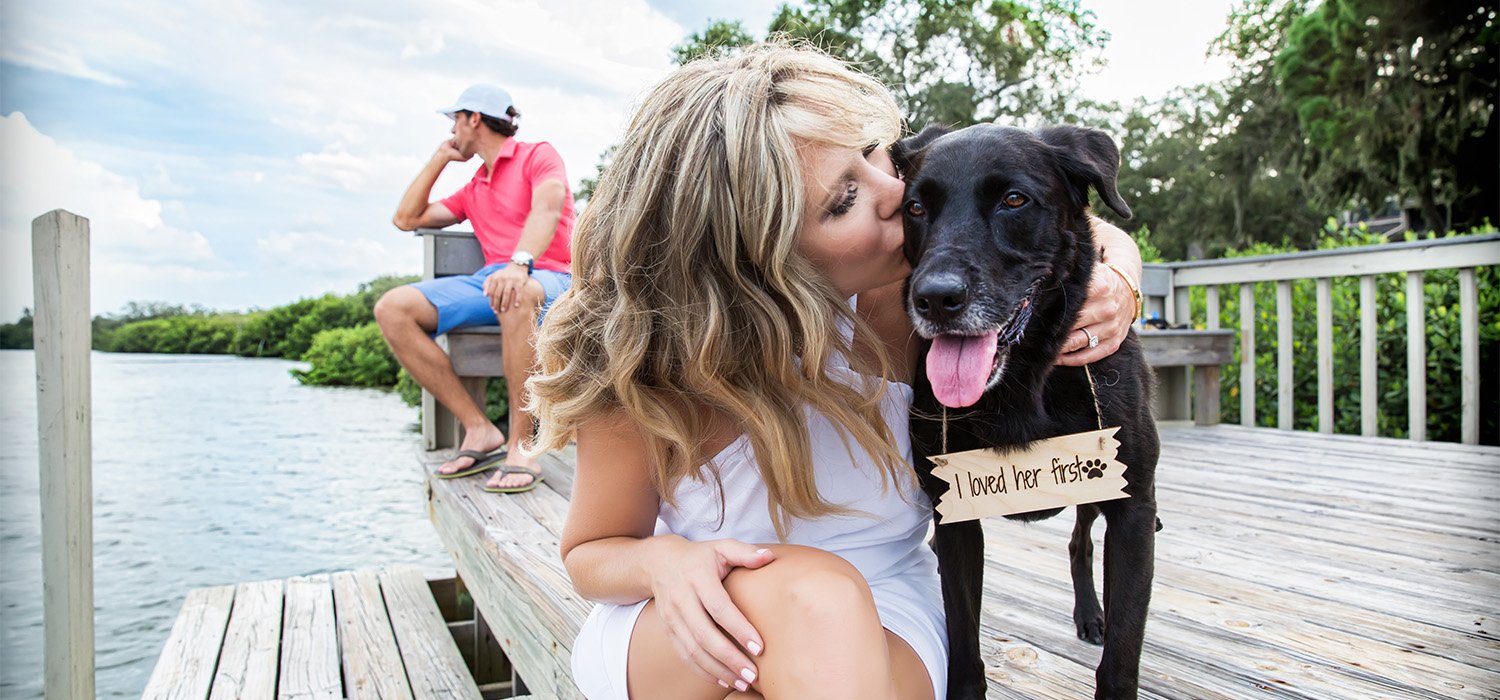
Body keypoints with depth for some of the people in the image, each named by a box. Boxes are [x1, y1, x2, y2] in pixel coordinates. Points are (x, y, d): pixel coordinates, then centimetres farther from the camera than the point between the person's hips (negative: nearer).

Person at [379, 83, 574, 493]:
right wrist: (439, 159, 30)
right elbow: (407, 219, 31)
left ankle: (520, 445, -37)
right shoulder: (473, 190, 30)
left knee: (516, 296, -44)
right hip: (491, 278, 7)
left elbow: (547, 208, -13)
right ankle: (479, 430, -22)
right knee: (392, 309, -16)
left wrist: (520, 263, -32)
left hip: (547, 278, -6)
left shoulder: (537, 154, 9)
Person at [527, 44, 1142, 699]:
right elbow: (587, 552, -5)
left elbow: (1097, 238, 2)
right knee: (814, 594, -36)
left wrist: (1114, 292, -22)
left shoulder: (905, 288, -16)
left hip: (878, 621, 2)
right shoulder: (649, 373, -22)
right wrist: (664, 562, -29)